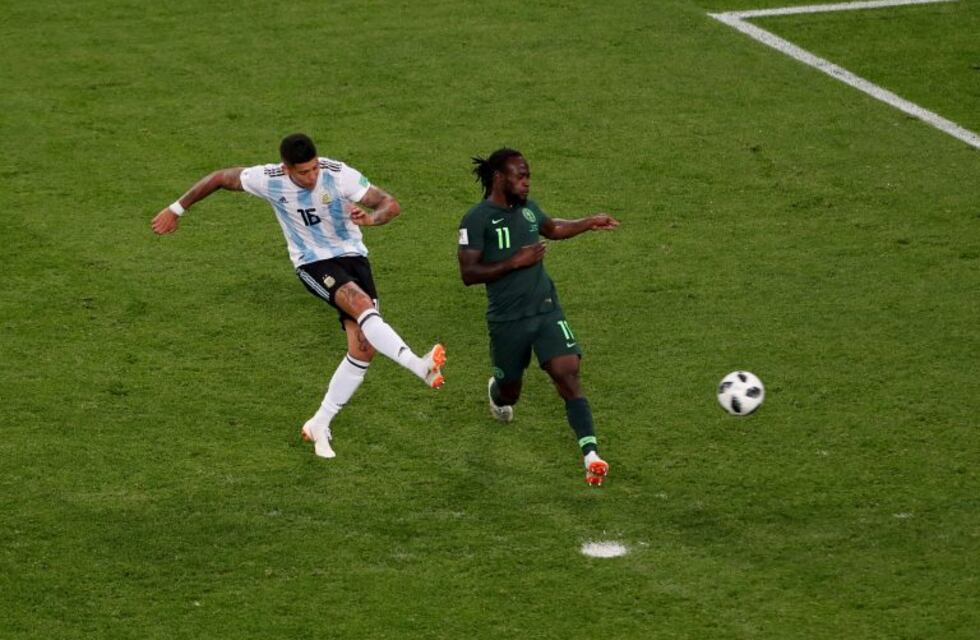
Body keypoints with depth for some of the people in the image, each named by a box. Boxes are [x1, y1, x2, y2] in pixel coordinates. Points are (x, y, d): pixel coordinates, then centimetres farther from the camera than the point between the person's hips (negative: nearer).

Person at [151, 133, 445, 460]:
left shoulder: (339, 175, -18)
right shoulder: (269, 180, -15)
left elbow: (391, 204, -18)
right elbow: (220, 178, 1)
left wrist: (371, 218, -41)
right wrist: (177, 209, 9)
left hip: (352, 256, 2)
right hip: (314, 264, -2)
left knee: (364, 348, -8)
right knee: (363, 305, -32)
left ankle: (320, 425, 5)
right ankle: (420, 367, -42)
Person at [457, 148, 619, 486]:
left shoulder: (528, 208, 6)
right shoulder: (477, 219, -13)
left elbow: (552, 228, 29)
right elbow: (468, 274, -18)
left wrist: (589, 223, 17)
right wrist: (516, 261, -22)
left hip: (546, 310, 4)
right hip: (508, 319, -4)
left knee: (568, 374, -14)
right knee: (510, 391, 14)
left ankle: (590, 455, -20)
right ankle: (496, 391, 54)